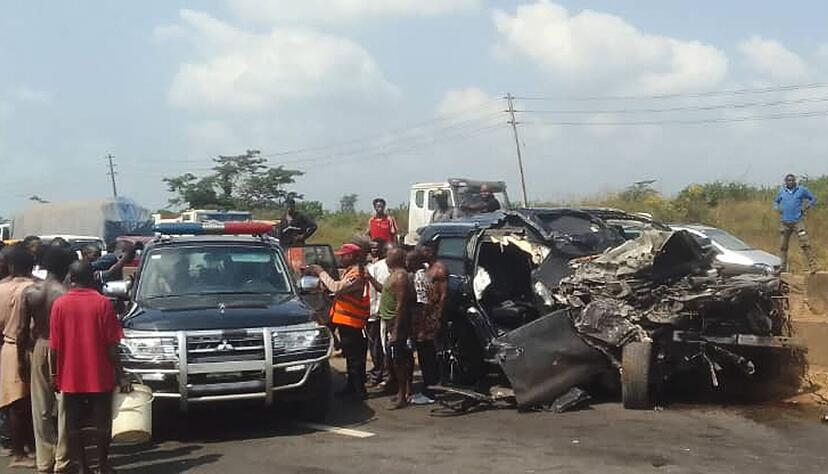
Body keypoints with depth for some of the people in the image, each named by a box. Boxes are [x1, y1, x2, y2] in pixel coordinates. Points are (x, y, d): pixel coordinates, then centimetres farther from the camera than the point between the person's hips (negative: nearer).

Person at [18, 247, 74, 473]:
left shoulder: (29, 292, -2)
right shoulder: (65, 294, -14)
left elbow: (23, 330, 1)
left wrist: (21, 358, 11)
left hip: (39, 348, 4)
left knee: (41, 409, 11)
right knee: (63, 407, 6)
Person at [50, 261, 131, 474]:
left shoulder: (59, 304, -4)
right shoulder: (103, 303, -7)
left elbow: (54, 346, -2)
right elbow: (111, 345, -8)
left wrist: (56, 374, 9)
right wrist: (121, 376, -2)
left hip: (70, 376, 1)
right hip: (99, 375, -1)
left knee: (73, 425, 9)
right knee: (101, 423, 10)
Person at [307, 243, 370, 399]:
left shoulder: (356, 274, -18)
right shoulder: (350, 271, 16)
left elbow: (337, 288, -28)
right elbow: (337, 289, 15)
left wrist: (321, 272, -20)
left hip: (351, 321, -11)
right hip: (345, 320, 11)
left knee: (354, 357, -7)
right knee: (350, 355, 17)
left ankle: (360, 390, -4)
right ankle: (352, 386, 27)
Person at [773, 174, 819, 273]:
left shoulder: (802, 190, 2)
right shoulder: (782, 191, 11)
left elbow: (813, 199, 11)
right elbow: (776, 201, 25)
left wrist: (806, 207, -3)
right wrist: (777, 208, 4)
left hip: (798, 221, -3)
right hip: (784, 222, 3)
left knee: (805, 244, -13)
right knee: (782, 246, 7)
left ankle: (813, 266, -14)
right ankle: (782, 267, 16)